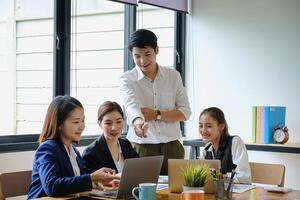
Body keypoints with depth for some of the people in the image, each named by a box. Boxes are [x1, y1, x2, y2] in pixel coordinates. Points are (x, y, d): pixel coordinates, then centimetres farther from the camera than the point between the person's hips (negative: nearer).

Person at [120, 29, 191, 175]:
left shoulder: (173, 75, 5)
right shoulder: (127, 79, -3)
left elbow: (185, 112, 1)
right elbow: (131, 107, -22)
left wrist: (157, 115, -13)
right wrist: (138, 122, -43)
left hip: (171, 146, 2)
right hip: (140, 148, -2)